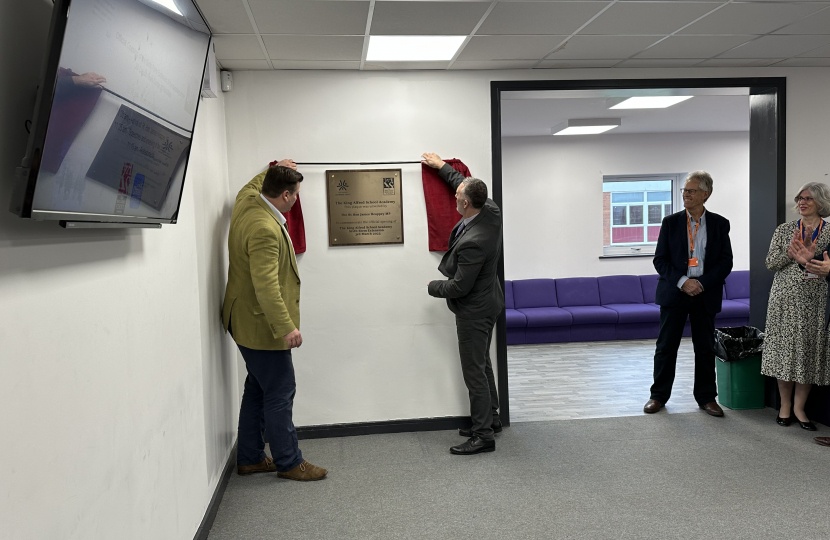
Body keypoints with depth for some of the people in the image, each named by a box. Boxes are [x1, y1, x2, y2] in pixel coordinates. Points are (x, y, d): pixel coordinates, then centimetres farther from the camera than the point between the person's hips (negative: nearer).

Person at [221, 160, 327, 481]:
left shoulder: (246, 200, 3)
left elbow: (252, 185, 31)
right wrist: (287, 328, -29)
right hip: (262, 325, -11)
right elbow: (266, 287, -31)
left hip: (246, 321, 11)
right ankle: (288, 463, 13)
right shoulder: (265, 229, -27)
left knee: (257, 390, 18)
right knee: (280, 394, 0)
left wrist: (274, 170, 37)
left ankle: (249, 458, 28)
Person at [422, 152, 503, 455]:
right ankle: (490, 419, 35)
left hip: (473, 310, -10)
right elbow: (468, 186, 14)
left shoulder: (473, 242, -33)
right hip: (486, 301, 10)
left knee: (474, 372, -1)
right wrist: (441, 166, 22)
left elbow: (459, 286, -24)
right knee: (482, 365, 21)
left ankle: (483, 435, 8)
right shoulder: (492, 212, -8)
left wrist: (433, 287, -5)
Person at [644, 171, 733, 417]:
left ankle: (706, 397, 22)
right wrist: (682, 282, -14)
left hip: (706, 295, 1)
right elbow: (660, 260, -1)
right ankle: (659, 395, 15)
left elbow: (726, 262, 0)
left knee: (705, 348, 9)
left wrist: (701, 283, -13)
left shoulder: (719, 224, 3)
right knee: (666, 346, 3)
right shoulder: (670, 222, 2)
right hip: (674, 293, 0)